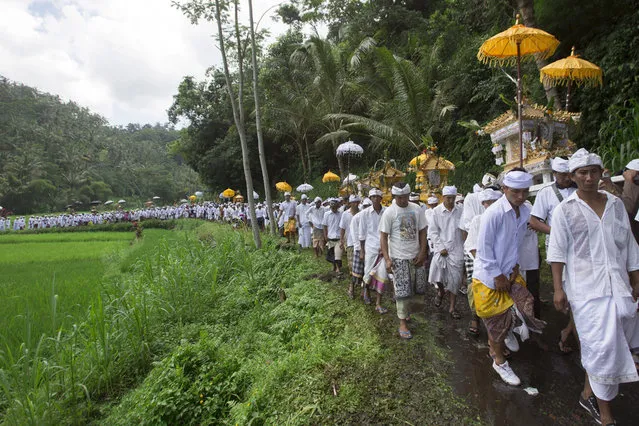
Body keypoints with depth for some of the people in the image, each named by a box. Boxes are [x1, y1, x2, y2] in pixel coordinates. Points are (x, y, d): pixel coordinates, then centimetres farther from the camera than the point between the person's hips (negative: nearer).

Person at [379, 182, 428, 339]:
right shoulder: (389, 212, -10)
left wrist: (422, 253, 0)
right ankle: (402, 323, 8)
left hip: (414, 255, 4)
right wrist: (387, 259, -15)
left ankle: (401, 309, 38)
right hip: (398, 257, -4)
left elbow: (422, 232, 7)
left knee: (408, 288, 15)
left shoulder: (416, 209, 1)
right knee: (403, 290, -2)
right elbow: (383, 237, -9)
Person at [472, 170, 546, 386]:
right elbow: (484, 248, -19)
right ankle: (499, 362, 28)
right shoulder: (494, 213, -22)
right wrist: (498, 276, -15)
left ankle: (510, 330, 29)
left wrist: (515, 265, 1)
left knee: (525, 307, -5)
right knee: (497, 322, 6)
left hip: (509, 273, 6)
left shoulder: (524, 212, 0)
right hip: (489, 277, -6)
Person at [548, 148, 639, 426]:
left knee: (598, 346, 11)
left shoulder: (616, 204, 9)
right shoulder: (565, 210, -4)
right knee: (602, 347, -4)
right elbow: (557, 251, -6)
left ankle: (588, 393, 32)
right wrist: (558, 288, -11)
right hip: (586, 288, -4)